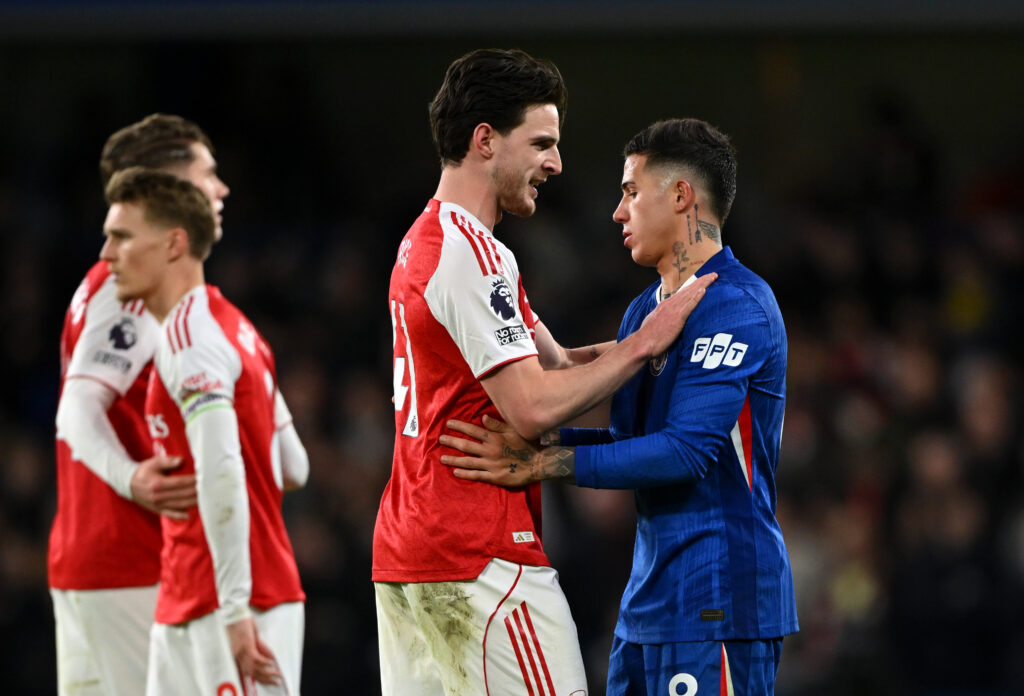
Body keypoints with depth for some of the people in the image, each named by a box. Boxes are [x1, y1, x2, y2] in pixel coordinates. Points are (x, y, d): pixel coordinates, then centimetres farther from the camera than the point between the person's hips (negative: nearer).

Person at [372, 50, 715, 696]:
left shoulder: (424, 241, 18)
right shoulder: (473, 254, -14)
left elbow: (552, 361, 19)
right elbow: (534, 406, -19)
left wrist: (652, 336, 6)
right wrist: (645, 343, -11)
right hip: (481, 560, -10)